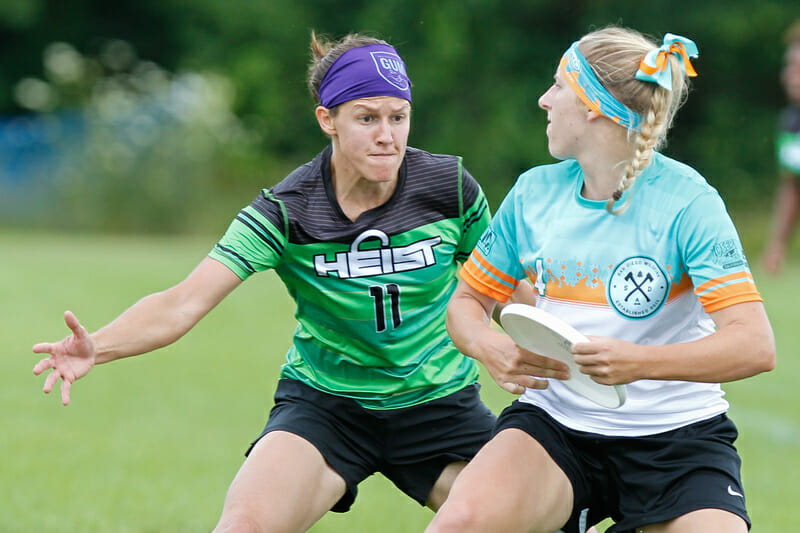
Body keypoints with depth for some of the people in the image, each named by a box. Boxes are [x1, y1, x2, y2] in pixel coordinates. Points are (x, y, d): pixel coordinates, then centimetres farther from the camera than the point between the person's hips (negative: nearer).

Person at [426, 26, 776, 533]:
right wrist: (491, 348, -9)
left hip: (675, 435, -2)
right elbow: (468, 300, 15)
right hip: (555, 424, 2)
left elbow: (755, 346, -18)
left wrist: (639, 362, -32)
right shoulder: (534, 192, 4)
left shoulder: (687, 200, -11)